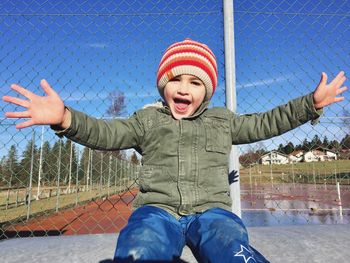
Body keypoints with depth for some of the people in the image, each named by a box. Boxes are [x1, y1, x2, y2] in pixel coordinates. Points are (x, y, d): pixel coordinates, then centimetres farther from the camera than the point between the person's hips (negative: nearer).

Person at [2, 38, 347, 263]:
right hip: (156, 209, -1)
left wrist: (311, 104, 19)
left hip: (211, 211, 2)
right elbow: (106, 134, 3)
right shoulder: (147, 119, 14)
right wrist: (65, 118, -15)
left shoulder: (222, 120, 19)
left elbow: (264, 124, 24)